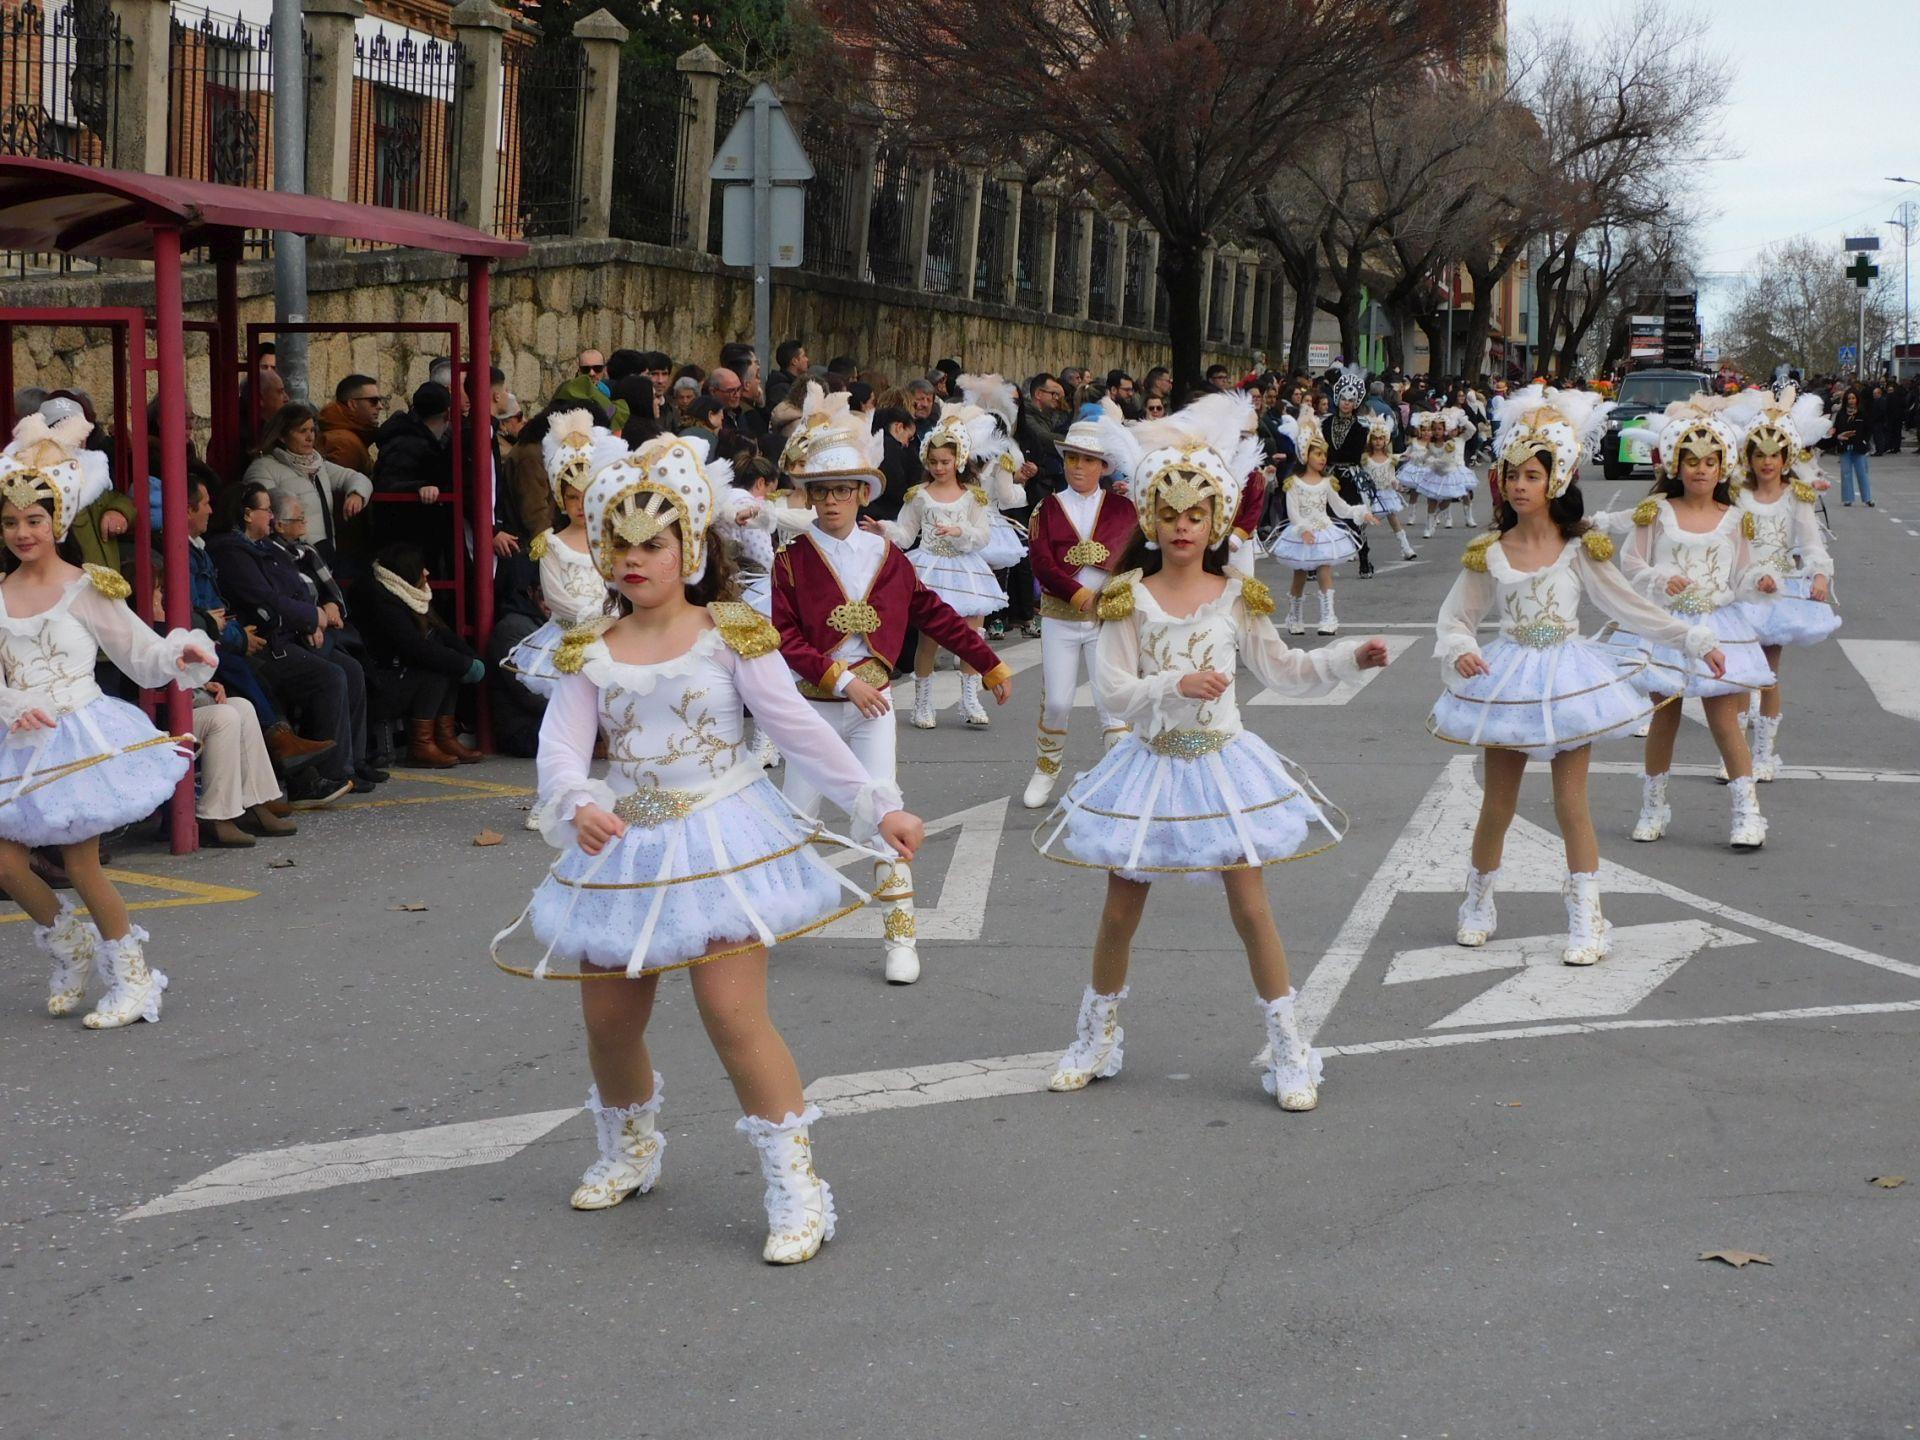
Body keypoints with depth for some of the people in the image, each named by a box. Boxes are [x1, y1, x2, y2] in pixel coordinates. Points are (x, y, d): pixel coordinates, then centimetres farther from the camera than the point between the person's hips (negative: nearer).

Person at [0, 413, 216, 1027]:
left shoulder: (85, 589, -2)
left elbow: (141, 654, 1)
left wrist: (181, 652, -19)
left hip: (82, 737, -4)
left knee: (81, 865, -5)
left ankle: (132, 977, 11)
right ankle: (71, 946, 27)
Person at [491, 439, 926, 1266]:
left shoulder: (729, 637, -4)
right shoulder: (591, 656, 3)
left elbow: (799, 730, -5)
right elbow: (559, 750, -8)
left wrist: (876, 805, -9)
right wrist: (578, 806, -31)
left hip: (721, 844, -4)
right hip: (626, 850, 4)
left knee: (735, 1017, -14)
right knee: (609, 1021, 11)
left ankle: (797, 1191, -5)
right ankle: (629, 1152, 41)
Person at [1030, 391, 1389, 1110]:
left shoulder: (1237, 598, 0)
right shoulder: (1128, 598, -5)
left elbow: (1286, 670, 6)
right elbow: (1114, 689, -12)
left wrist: (1350, 656, -7)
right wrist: (1177, 686, -27)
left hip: (1222, 765, 0)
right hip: (1151, 766, 0)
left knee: (1251, 908, -1)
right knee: (1121, 911, 8)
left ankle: (1287, 1048, 10)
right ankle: (1097, 1035, 27)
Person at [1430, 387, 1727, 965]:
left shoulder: (1581, 549, -4)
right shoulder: (1488, 553, -3)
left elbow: (1633, 607, 3)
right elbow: (1455, 618, 2)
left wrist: (1696, 638, 2)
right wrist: (1461, 652, -20)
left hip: (1568, 679, -1)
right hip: (1508, 678, 1)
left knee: (1571, 804, 0)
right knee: (1497, 805, 8)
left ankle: (1587, 919, 8)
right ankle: (1479, 902, 29)